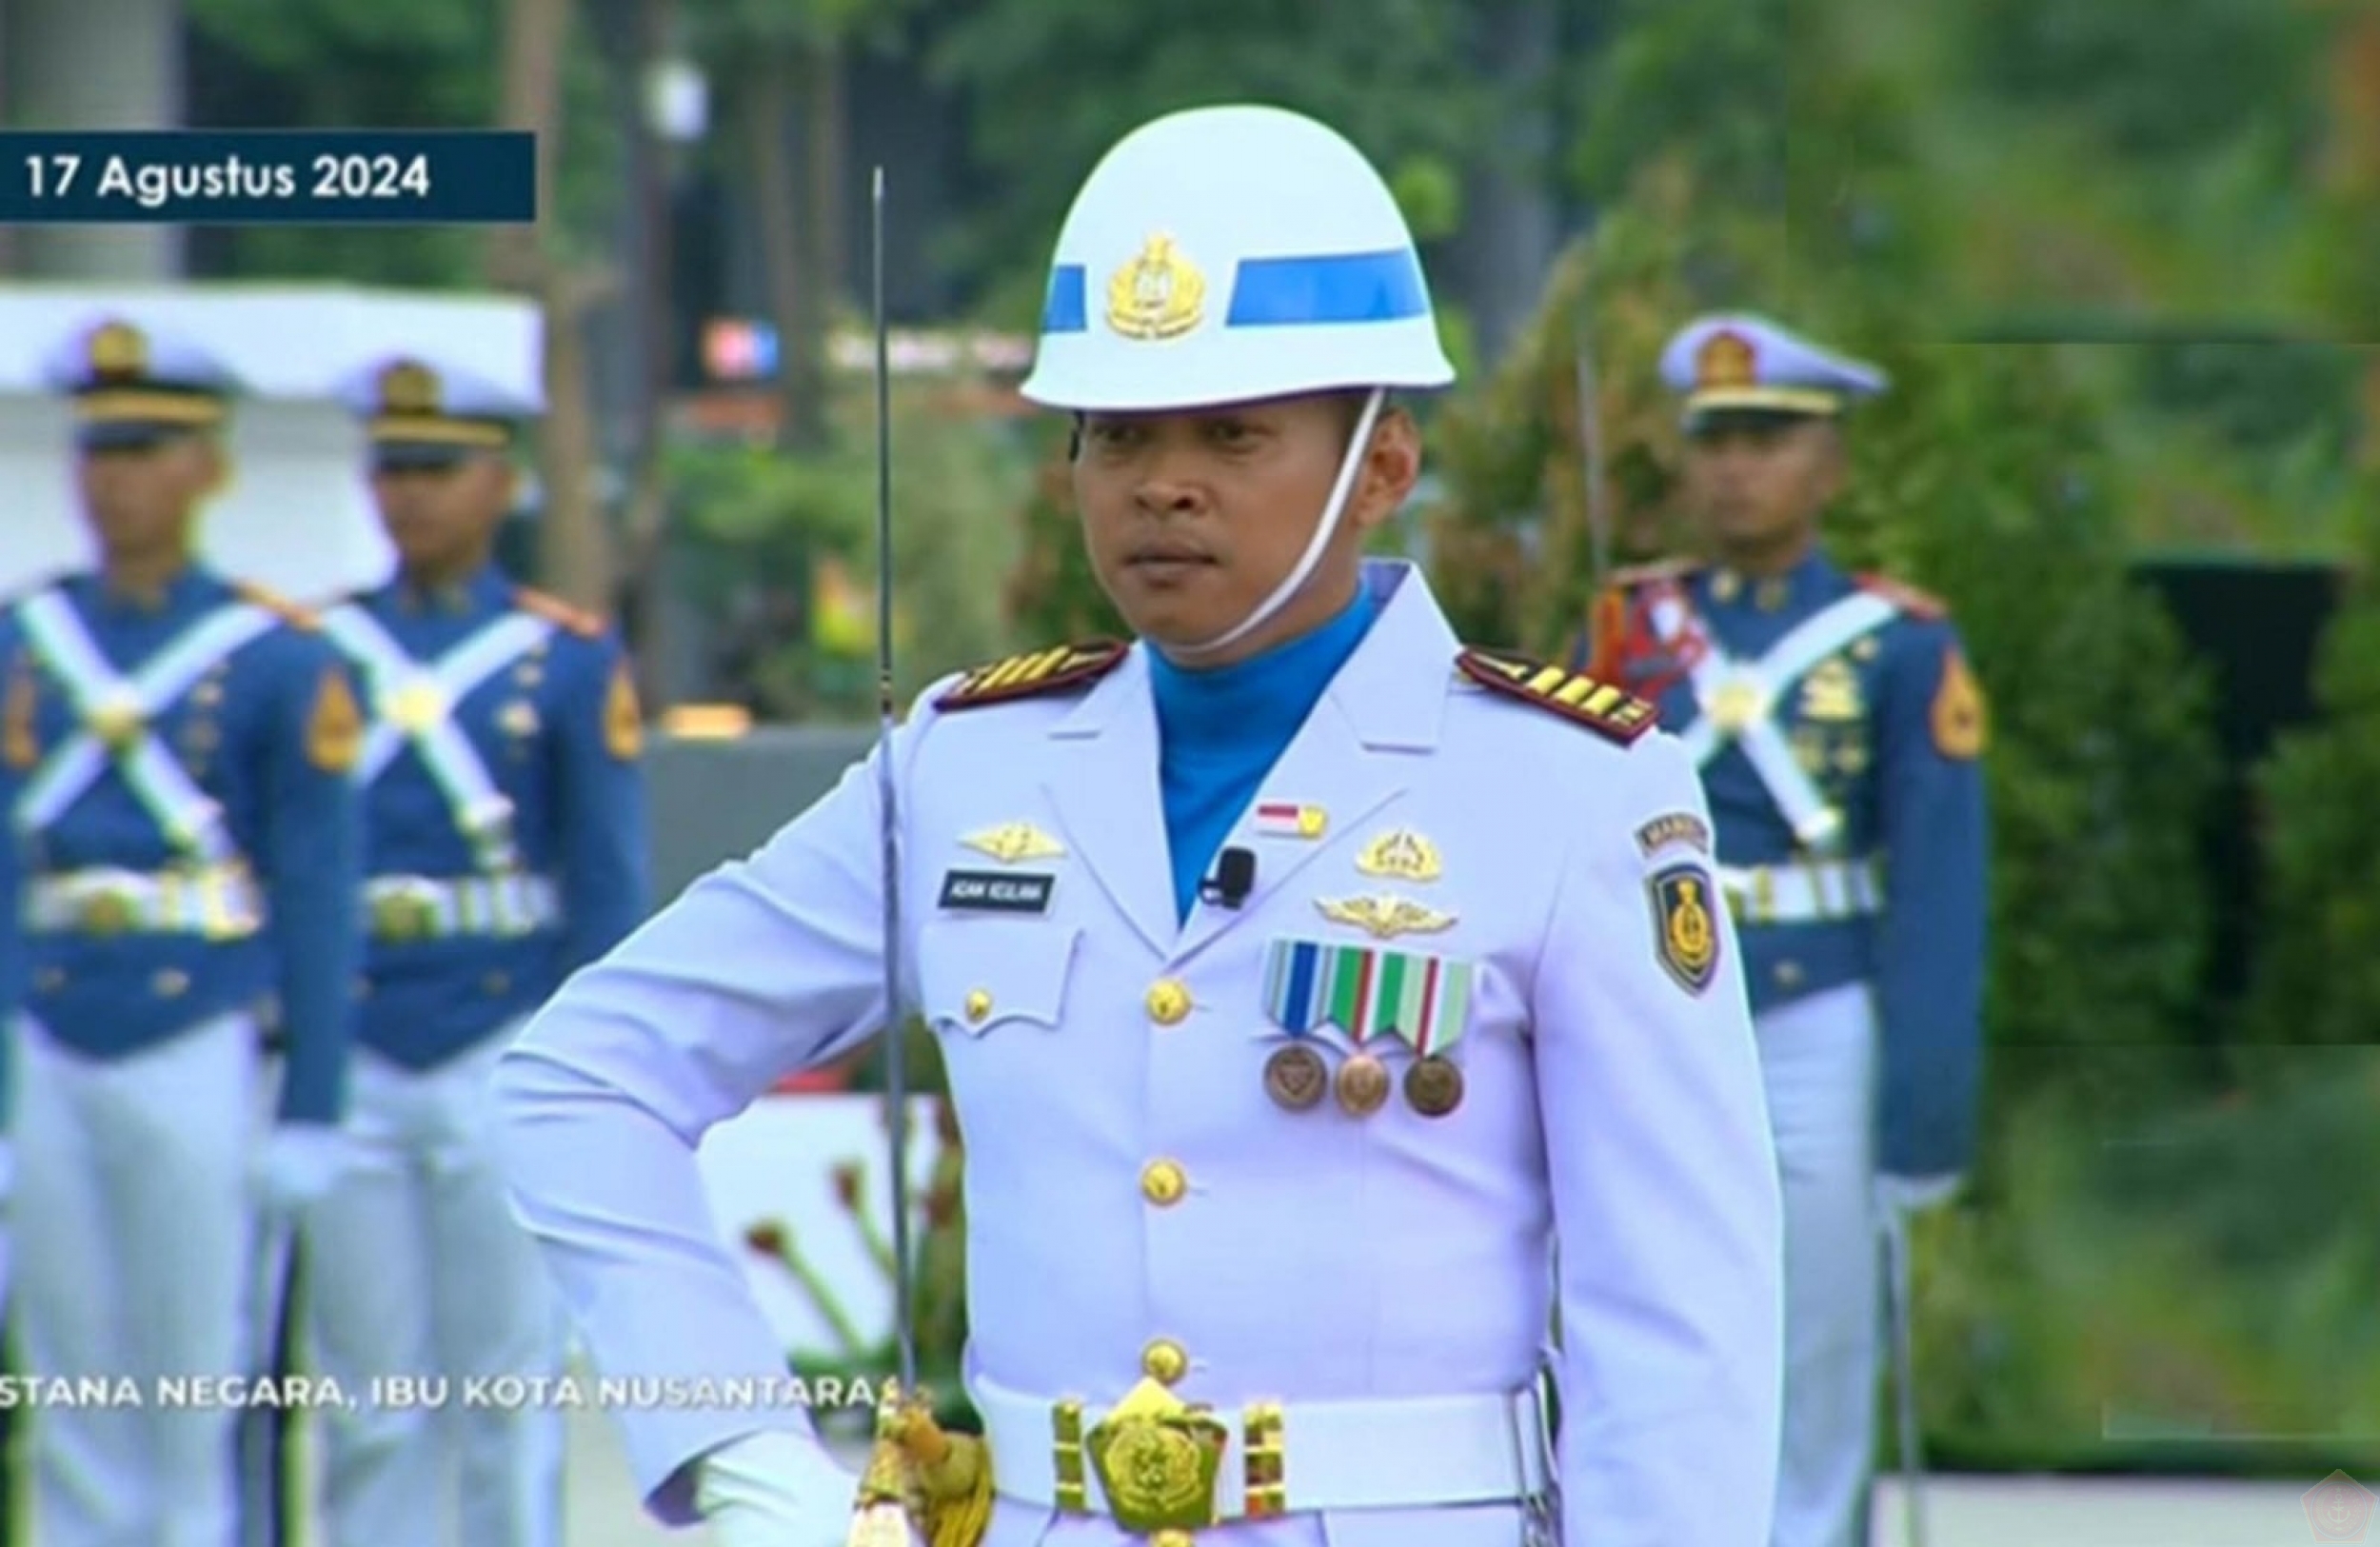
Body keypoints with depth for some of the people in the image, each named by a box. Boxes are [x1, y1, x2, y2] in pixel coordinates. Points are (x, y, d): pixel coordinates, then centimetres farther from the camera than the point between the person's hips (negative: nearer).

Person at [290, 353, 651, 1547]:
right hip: (349, 1066, 2)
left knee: (510, 1391, 2)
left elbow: (611, 889, 1)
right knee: (368, 1403, 4)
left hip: (506, 1058, -2)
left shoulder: (571, 662, 2)